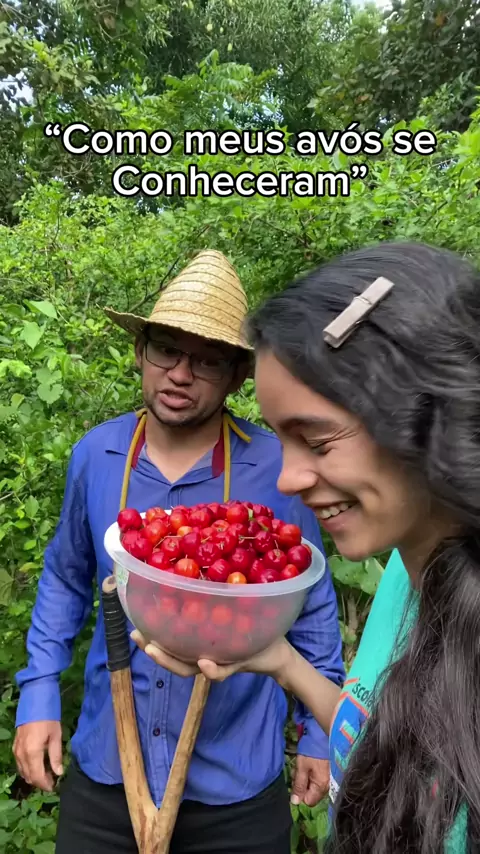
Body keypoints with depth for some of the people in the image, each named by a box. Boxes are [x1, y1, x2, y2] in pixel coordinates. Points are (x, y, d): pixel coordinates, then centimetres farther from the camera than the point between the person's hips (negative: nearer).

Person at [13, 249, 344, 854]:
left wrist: (319, 731, 1)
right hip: (103, 769, 3)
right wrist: (38, 694, 1)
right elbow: (64, 579, 5)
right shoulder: (94, 454, -10)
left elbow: (311, 607, -5)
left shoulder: (278, 470, -17)